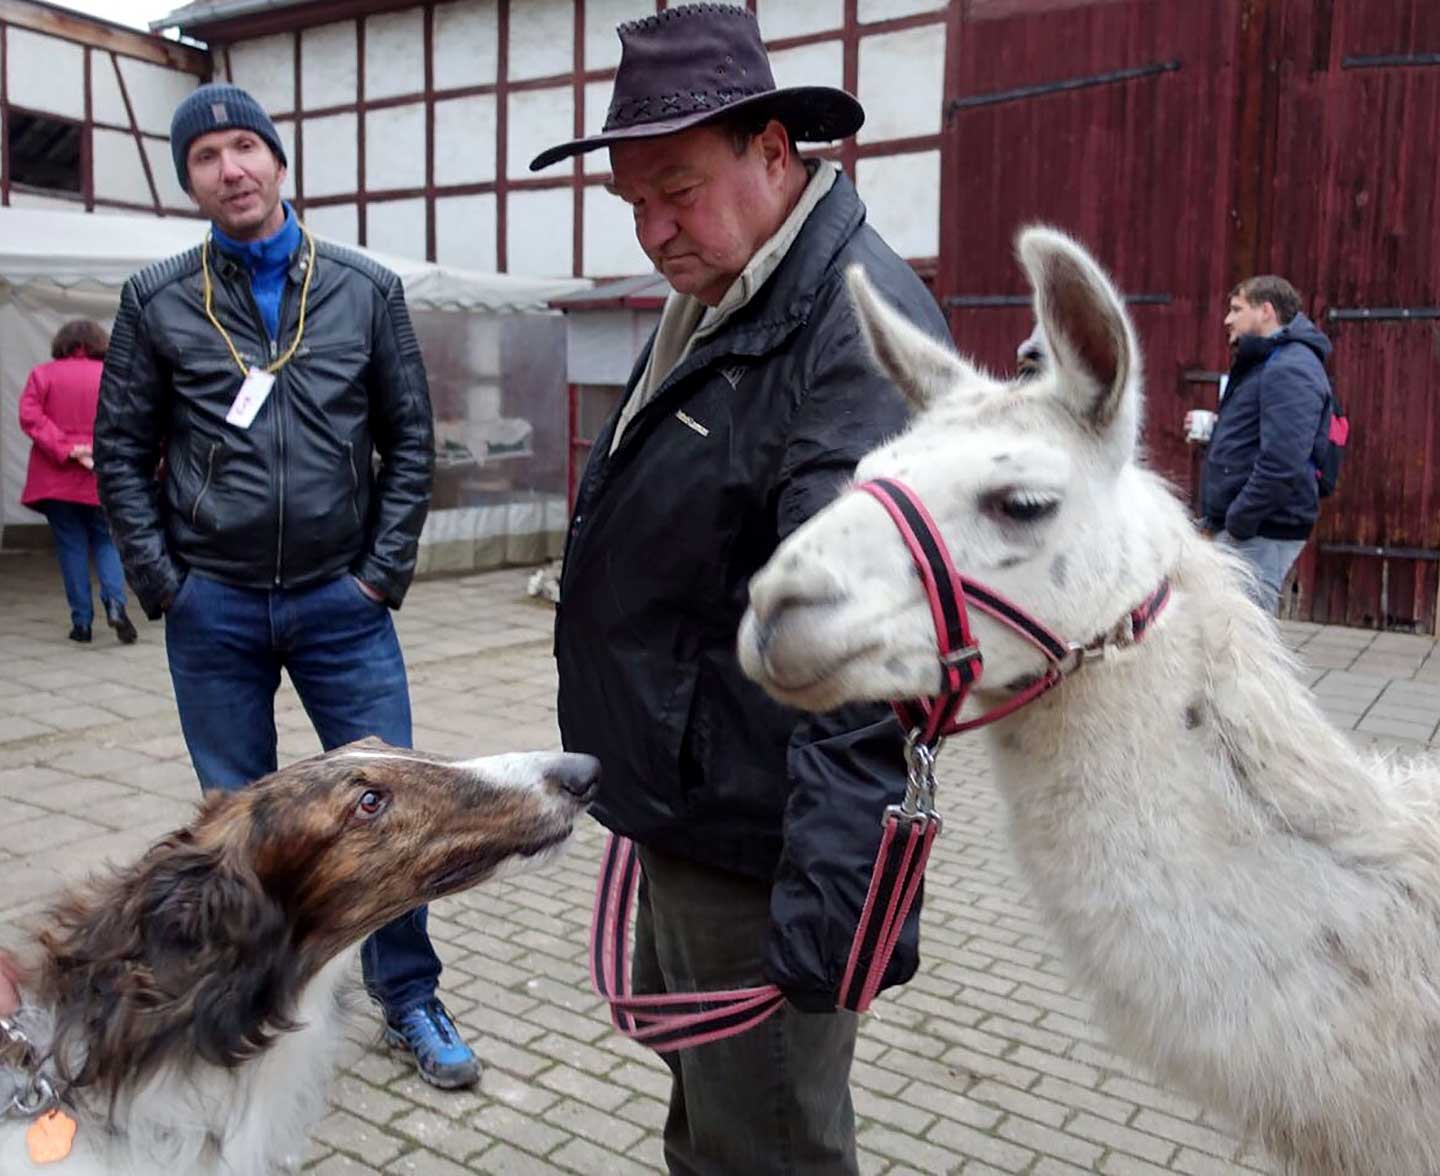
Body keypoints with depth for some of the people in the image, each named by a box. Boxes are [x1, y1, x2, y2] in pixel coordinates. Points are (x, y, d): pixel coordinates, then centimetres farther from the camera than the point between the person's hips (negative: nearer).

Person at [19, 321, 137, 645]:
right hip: (101, 478, 0)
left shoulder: (43, 374, 1)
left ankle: (81, 621, 6)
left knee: (71, 546, 7)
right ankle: (115, 602, -13)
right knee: (105, 540, 11)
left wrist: (65, 448, -15)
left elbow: (29, 416, -11)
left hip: (56, 480, 0)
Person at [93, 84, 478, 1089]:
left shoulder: (367, 291, 2)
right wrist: (160, 580, -3)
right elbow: (123, 450, 5)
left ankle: (410, 998, 22)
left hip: (342, 605, 0)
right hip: (213, 611, 1)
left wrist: (383, 573, -4)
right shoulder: (157, 301, 2)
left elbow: (411, 443, 3)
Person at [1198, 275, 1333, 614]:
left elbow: (1282, 463, -26)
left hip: (1262, 534, -11)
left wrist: (1238, 521, -20)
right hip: (1238, 526, 11)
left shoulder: (1289, 369, -16)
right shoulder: (1265, 363, 19)